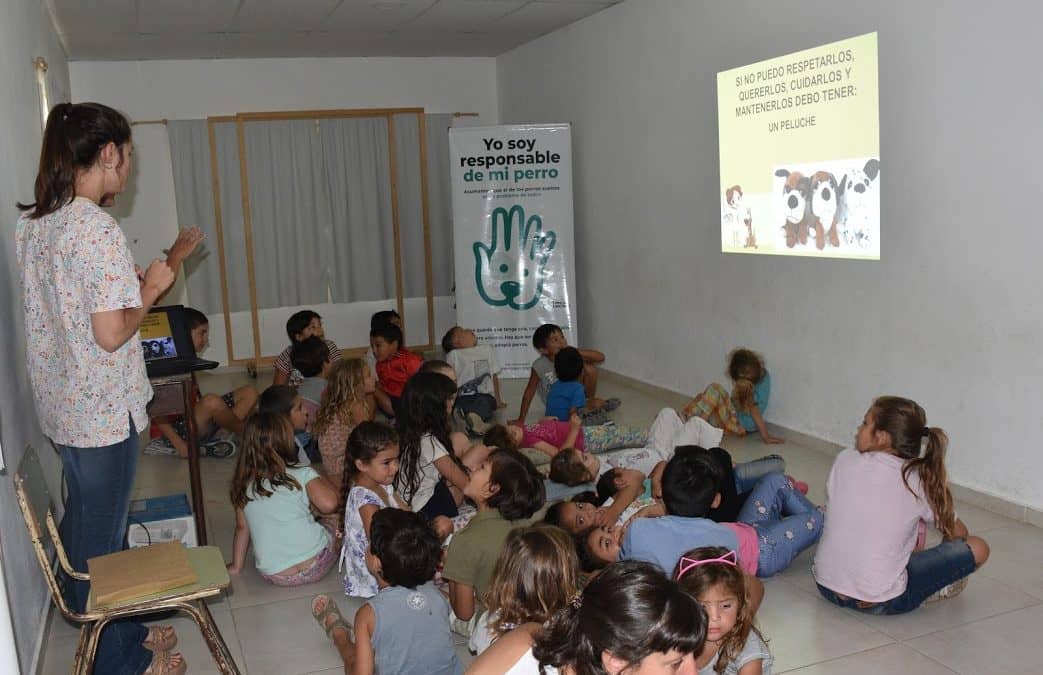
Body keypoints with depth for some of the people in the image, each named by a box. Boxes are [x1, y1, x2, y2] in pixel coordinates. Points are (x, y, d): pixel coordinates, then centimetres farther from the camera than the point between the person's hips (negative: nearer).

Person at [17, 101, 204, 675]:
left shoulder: (31, 222, 6)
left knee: (83, 524, 21)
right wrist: (151, 289, -9)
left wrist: (131, 280, 11)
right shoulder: (98, 229, -22)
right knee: (103, 539, 6)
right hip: (102, 411, -9)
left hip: (58, 403, 9)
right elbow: (110, 334, -23)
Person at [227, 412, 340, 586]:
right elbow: (330, 504, -24)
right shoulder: (302, 475, -13)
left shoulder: (243, 485, -1)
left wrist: (236, 566, 19)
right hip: (313, 567, -4)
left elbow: (242, 528, 6)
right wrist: (320, 480, -4)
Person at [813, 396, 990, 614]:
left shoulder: (845, 460, -3)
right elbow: (958, 532, 10)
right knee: (978, 548, 5)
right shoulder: (920, 483, -6)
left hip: (825, 585, 4)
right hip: (879, 602, -3)